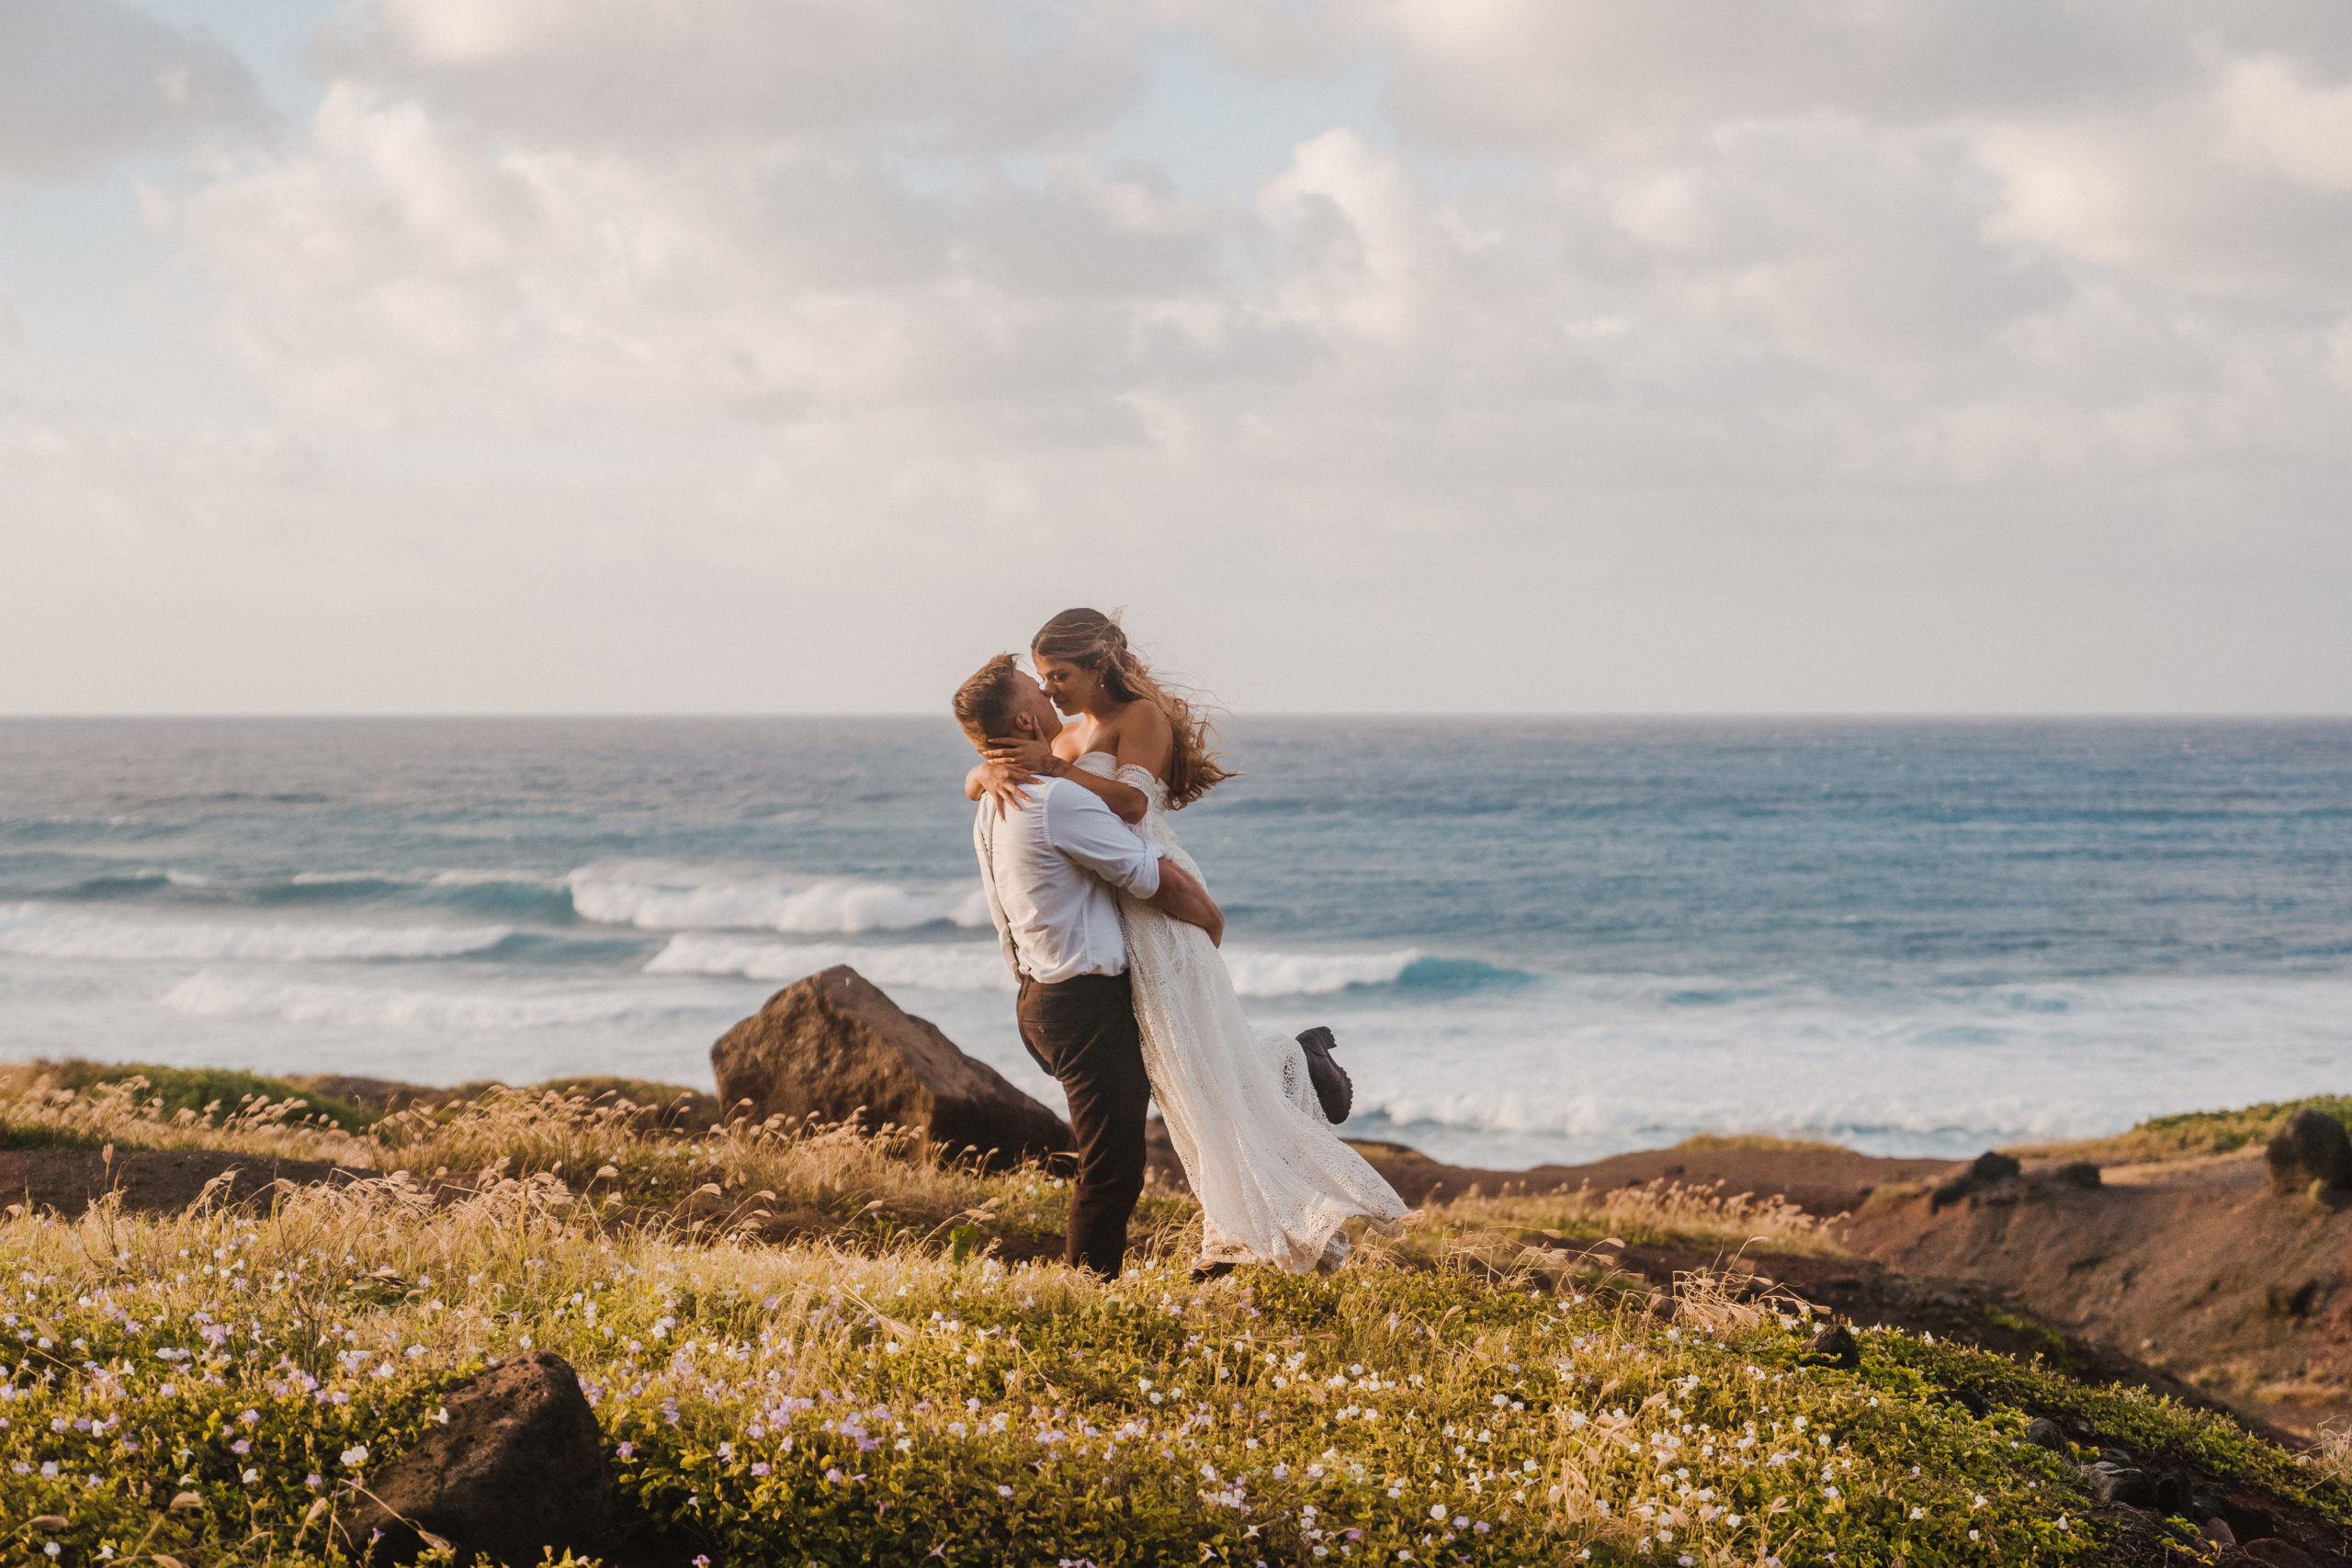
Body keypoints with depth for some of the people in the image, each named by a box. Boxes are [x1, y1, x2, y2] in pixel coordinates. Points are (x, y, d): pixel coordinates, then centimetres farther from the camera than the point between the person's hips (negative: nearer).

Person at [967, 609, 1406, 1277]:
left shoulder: (1142, 716, -4)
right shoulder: (1064, 737, 19)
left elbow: (1133, 800, -19)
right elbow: (971, 782, 13)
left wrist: (1052, 768, -25)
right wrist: (997, 771, -10)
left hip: (1156, 900, -8)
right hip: (1105, 912, 8)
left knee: (1197, 1060, -9)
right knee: (1174, 1069, 7)